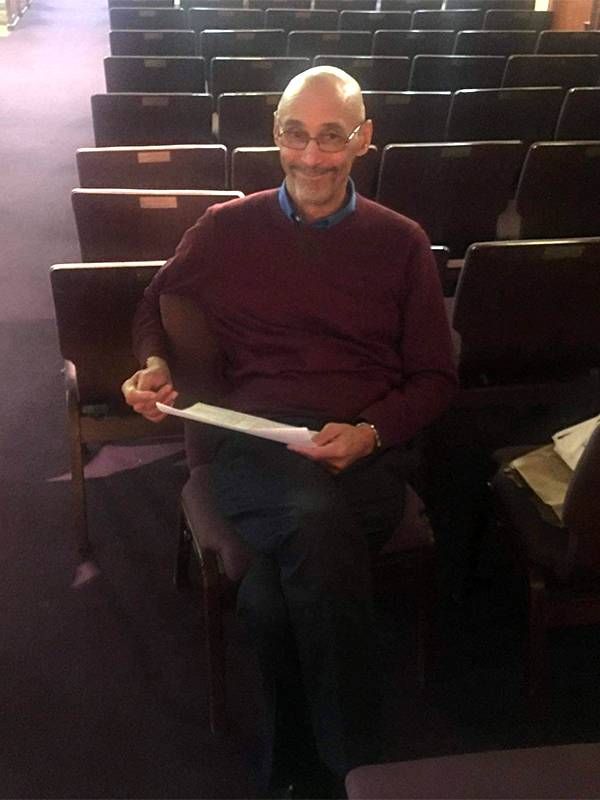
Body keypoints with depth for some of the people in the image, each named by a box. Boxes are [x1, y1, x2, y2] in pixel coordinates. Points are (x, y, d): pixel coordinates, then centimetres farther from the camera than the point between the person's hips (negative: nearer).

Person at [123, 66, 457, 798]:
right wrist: (155, 368, 4)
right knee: (317, 520, -36)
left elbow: (435, 376, 12)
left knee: (272, 591, -32)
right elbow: (154, 307, 28)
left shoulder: (401, 243, 12)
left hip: (364, 456, 0)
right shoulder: (225, 229, 13)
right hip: (249, 447, 0)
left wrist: (370, 434, -8)